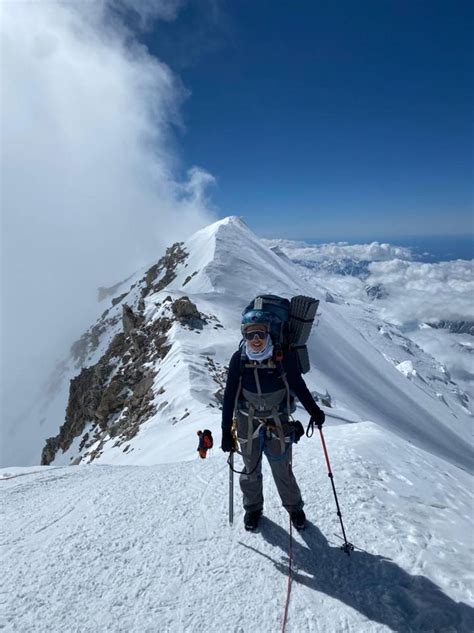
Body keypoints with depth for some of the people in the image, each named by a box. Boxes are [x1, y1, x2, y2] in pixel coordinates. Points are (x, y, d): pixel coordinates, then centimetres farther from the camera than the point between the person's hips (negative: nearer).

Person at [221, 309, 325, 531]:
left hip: (278, 423, -1)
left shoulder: (283, 356, -17)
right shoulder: (239, 359, -15)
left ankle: (294, 508, 41)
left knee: (283, 471, 11)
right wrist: (226, 430, -6)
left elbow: (298, 386, -2)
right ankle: (253, 508, 46)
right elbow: (229, 396, -8)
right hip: (248, 423, 1)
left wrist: (314, 411, 7)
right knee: (250, 470, 18)